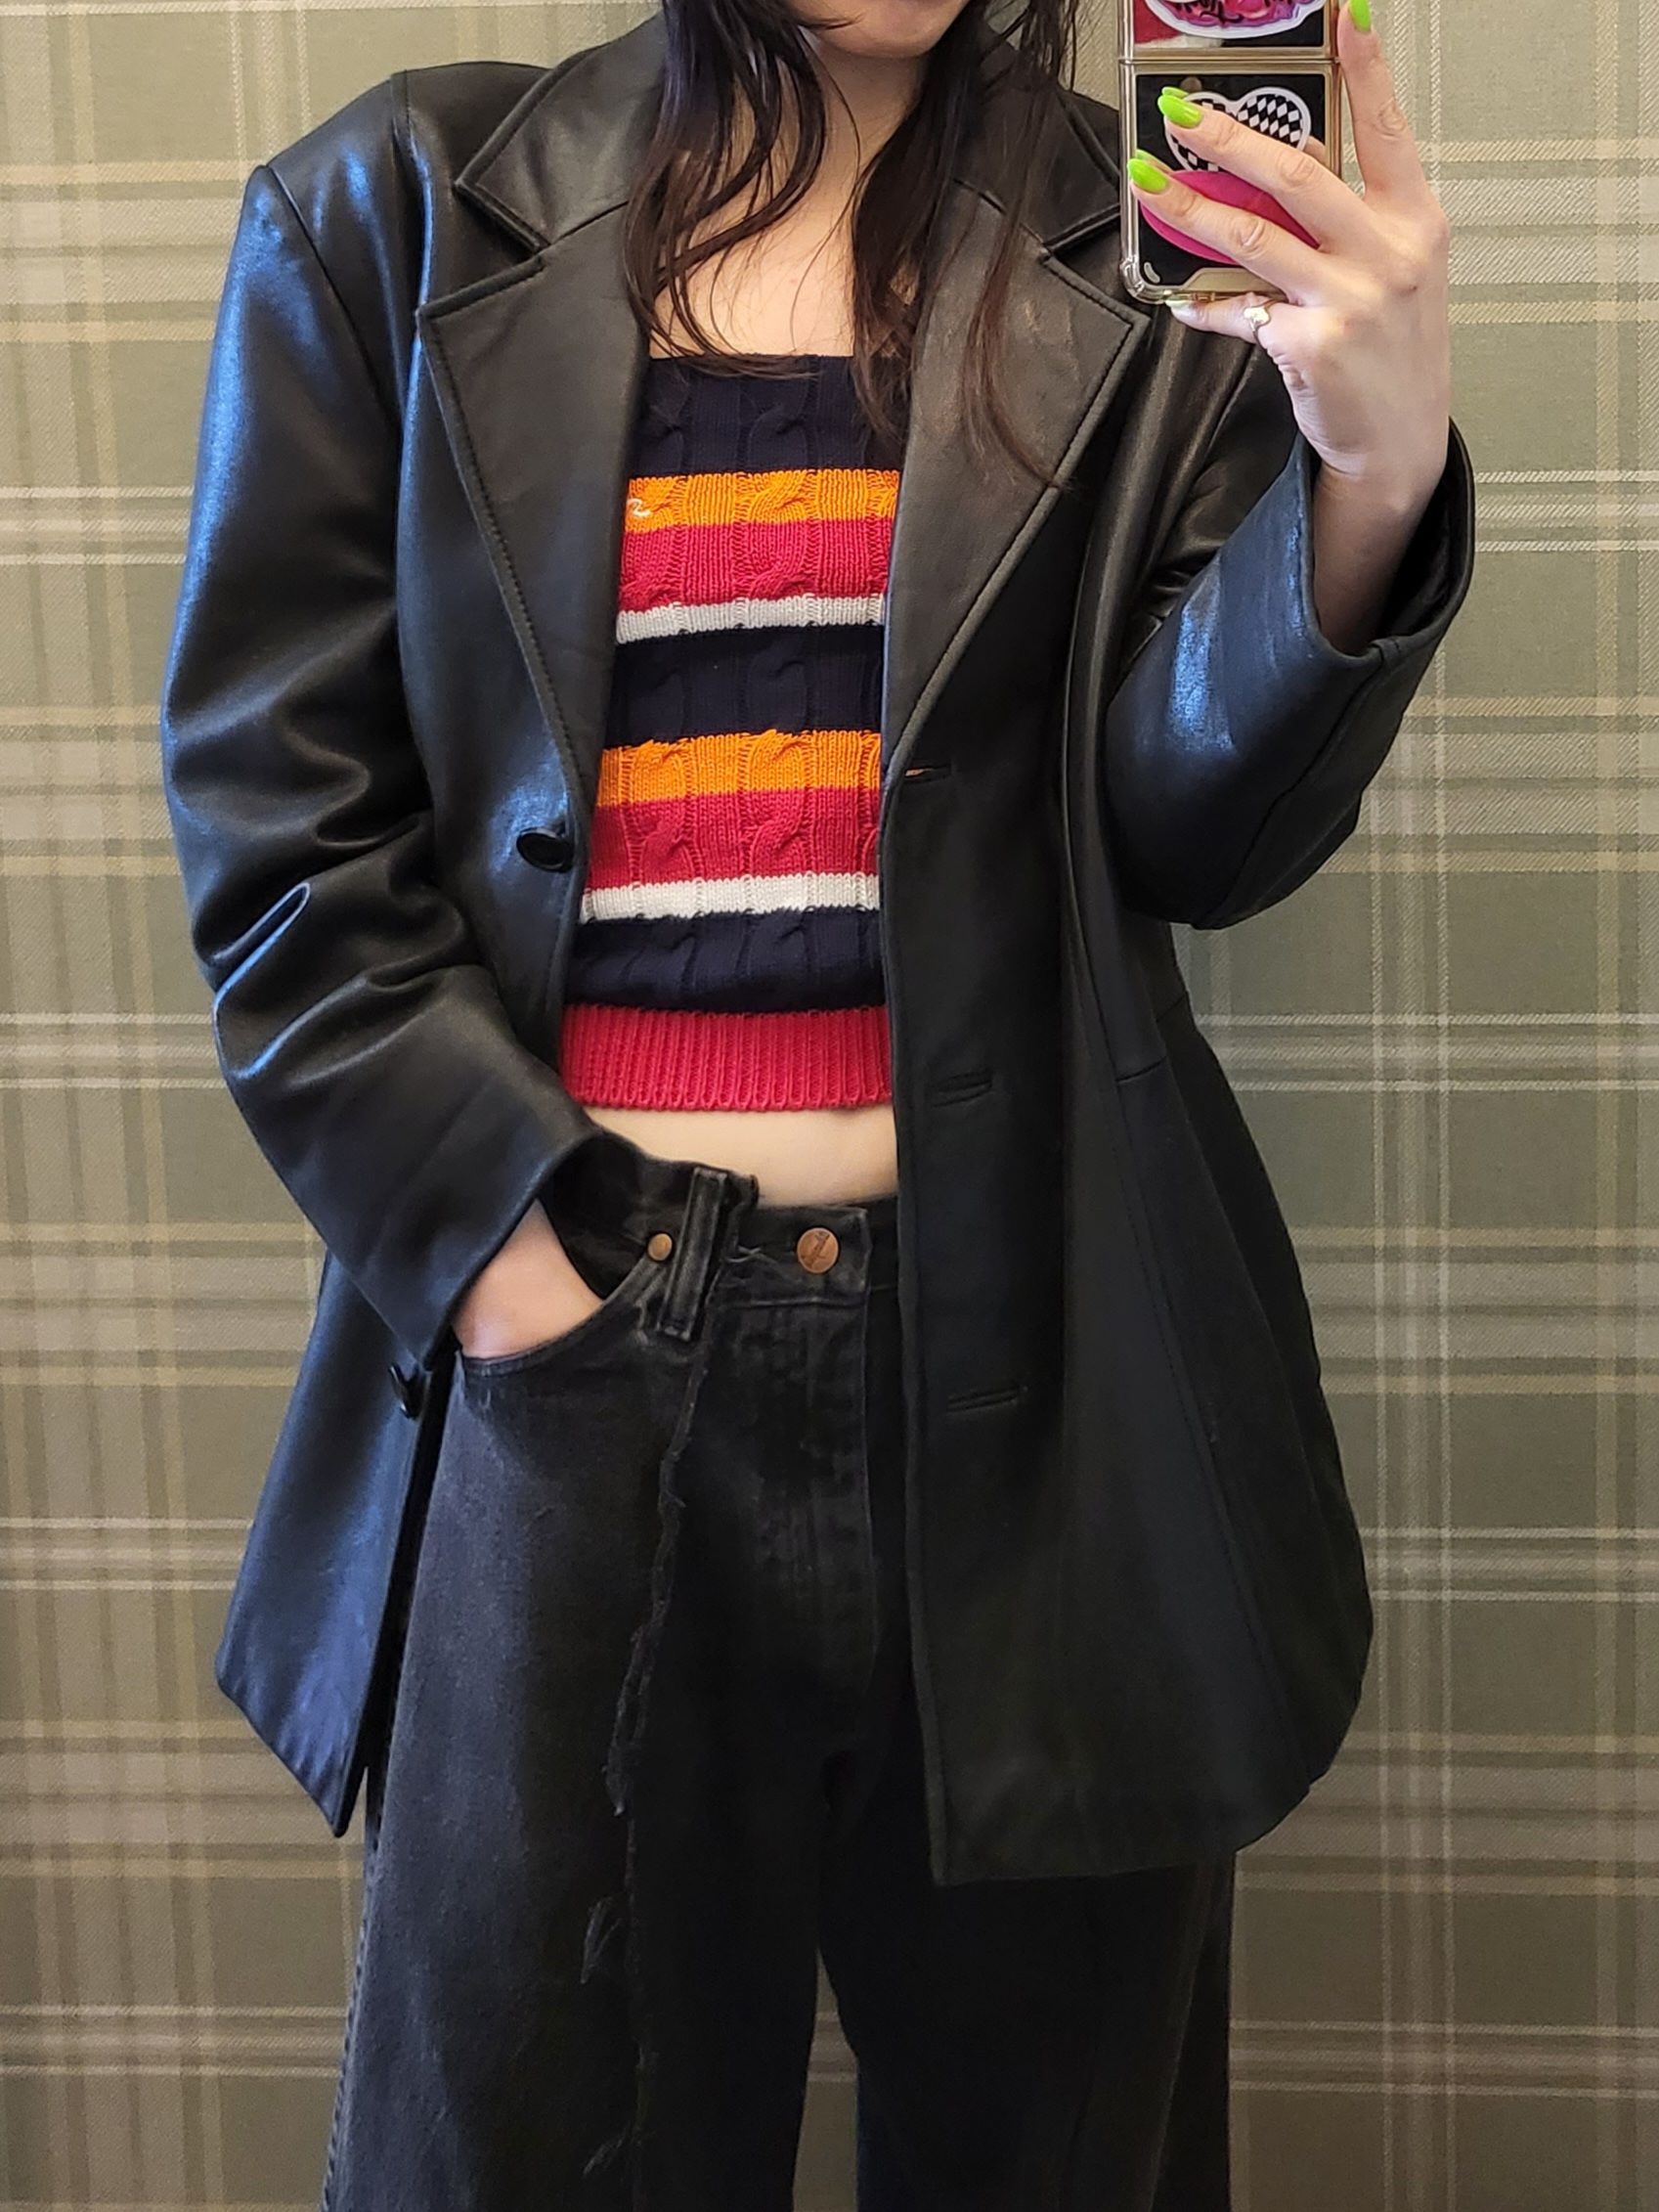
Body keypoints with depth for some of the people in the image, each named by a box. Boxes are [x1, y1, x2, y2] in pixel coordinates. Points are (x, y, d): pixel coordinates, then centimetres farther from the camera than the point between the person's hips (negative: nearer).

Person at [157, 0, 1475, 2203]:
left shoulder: (1138, 238, 6)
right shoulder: (393, 216, 4)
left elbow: (1202, 826, -2)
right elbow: (281, 816, 1)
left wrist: (1376, 469, -20)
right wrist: (500, 1238, -9)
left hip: (1039, 1362, 1)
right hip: (568, 1353, -1)